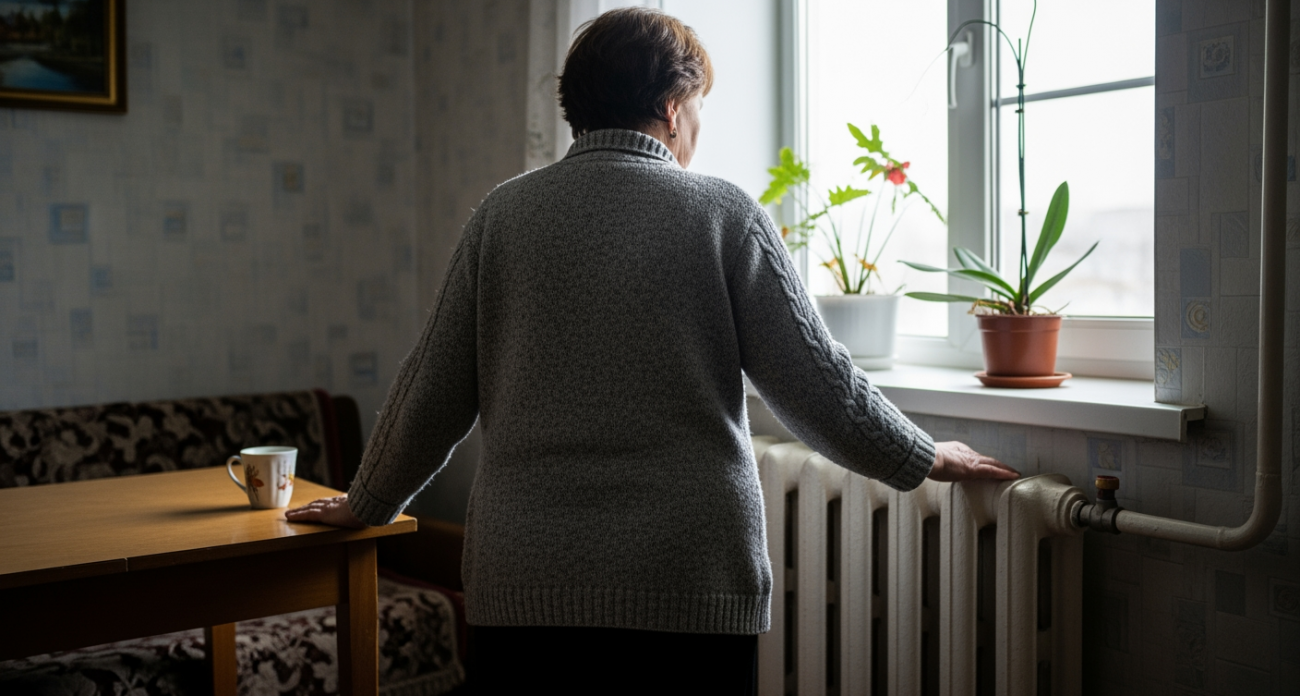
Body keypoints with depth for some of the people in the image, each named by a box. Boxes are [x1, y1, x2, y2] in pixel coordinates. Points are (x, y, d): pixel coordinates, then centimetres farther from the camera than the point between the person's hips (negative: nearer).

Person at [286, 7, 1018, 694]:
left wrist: (367, 504, 22)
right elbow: (813, 382, -2)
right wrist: (922, 459, 15)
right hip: (690, 581, -2)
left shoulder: (502, 214, 3)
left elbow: (434, 393, 6)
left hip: (524, 583, 2)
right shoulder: (723, 212, -2)